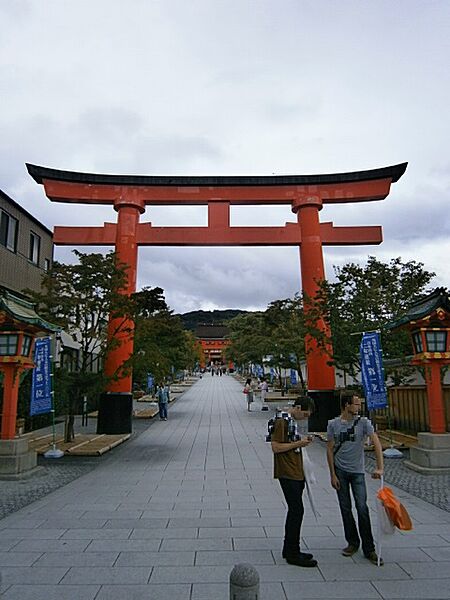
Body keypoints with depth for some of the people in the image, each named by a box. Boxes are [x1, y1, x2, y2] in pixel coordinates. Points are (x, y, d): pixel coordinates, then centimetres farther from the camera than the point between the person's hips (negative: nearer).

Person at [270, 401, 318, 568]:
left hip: (296, 473, 10)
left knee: (295, 511, 15)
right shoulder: (281, 421, -18)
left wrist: (302, 441, 3)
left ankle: (290, 549, 26)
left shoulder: (291, 420, 13)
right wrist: (298, 443, -18)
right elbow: (276, 447, -22)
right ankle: (292, 554, 7)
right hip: (287, 474, -10)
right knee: (297, 511, -5)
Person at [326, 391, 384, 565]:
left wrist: (379, 467, -23)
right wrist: (332, 474, -4)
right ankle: (353, 542, 27)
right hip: (340, 471, 1)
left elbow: (376, 443, -13)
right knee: (345, 509, 10)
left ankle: (369, 549, 9)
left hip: (357, 472, -1)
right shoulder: (333, 424, -4)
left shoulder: (363, 422, -6)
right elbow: (330, 450, 0)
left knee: (362, 508, -4)